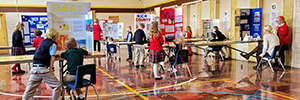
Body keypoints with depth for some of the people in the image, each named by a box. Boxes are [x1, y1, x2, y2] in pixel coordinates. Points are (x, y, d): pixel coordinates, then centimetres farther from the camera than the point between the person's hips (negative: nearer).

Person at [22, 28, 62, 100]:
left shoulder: (43, 41, 20)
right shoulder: (53, 44, 0)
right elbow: (52, 57, -8)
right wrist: (50, 68, -8)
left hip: (34, 68, 8)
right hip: (43, 69, -8)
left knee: (30, 89, 14)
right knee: (57, 86, 0)